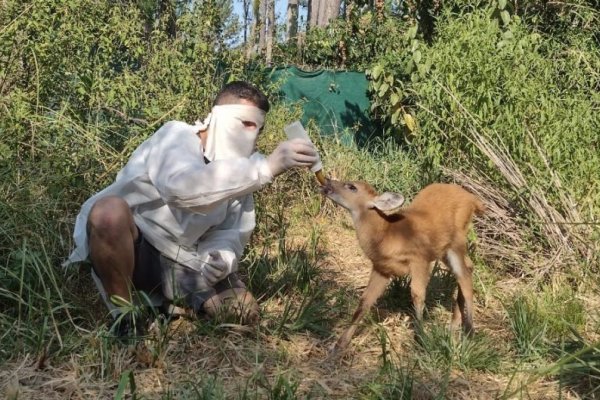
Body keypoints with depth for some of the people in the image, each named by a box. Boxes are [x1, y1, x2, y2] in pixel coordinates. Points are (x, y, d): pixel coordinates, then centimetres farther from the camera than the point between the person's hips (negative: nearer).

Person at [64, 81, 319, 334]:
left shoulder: (239, 169, 0)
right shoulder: (177, 136, -21)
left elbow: (232, 231, -2)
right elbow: (180, 186, -44)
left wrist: (223, 258, -28)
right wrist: (267, 166, -51)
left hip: (176, 263, 6)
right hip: (128, 248, -5)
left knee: (244, 311, -6)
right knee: (110, 210, -38)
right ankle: (124, 317, -18)